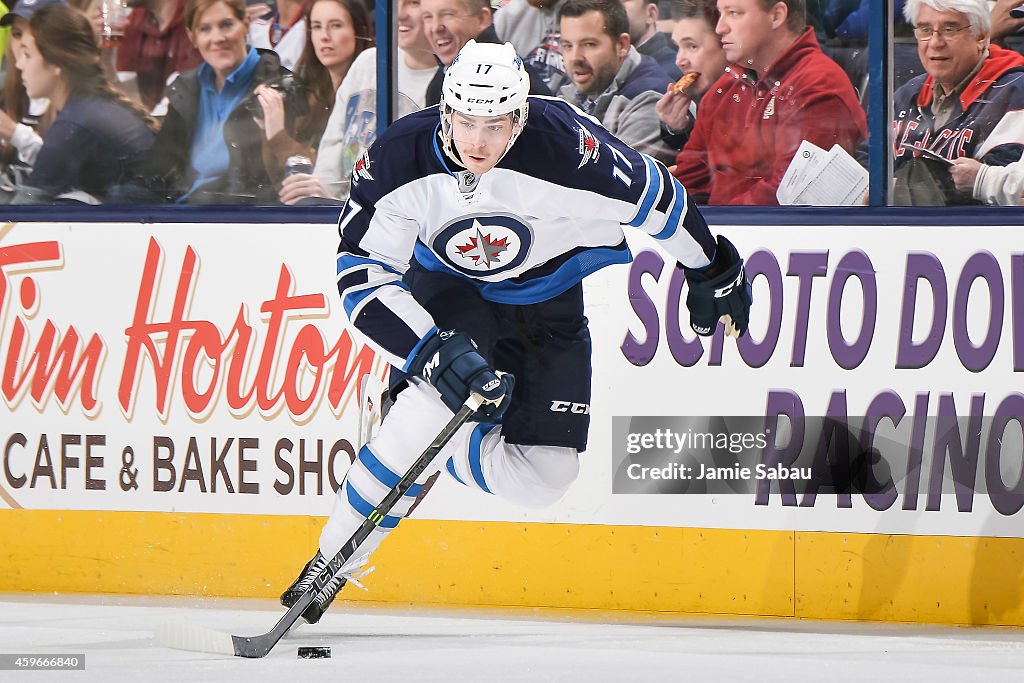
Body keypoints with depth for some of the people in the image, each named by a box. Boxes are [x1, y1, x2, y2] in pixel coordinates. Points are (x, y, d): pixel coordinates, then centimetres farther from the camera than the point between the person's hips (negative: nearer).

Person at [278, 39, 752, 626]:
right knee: (446, 387, -33)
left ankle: (432, 449, 21)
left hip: (549, 300, 1)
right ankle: (332, 562, -18)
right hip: (447, 287, -1)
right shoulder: (401, 159, -28)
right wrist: (434, 351, -39)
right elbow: (362, 277, -26)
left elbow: (655, 197, -16)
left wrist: (711, 271, -1)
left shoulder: (567, 144, -33)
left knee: (540, 479, -11)